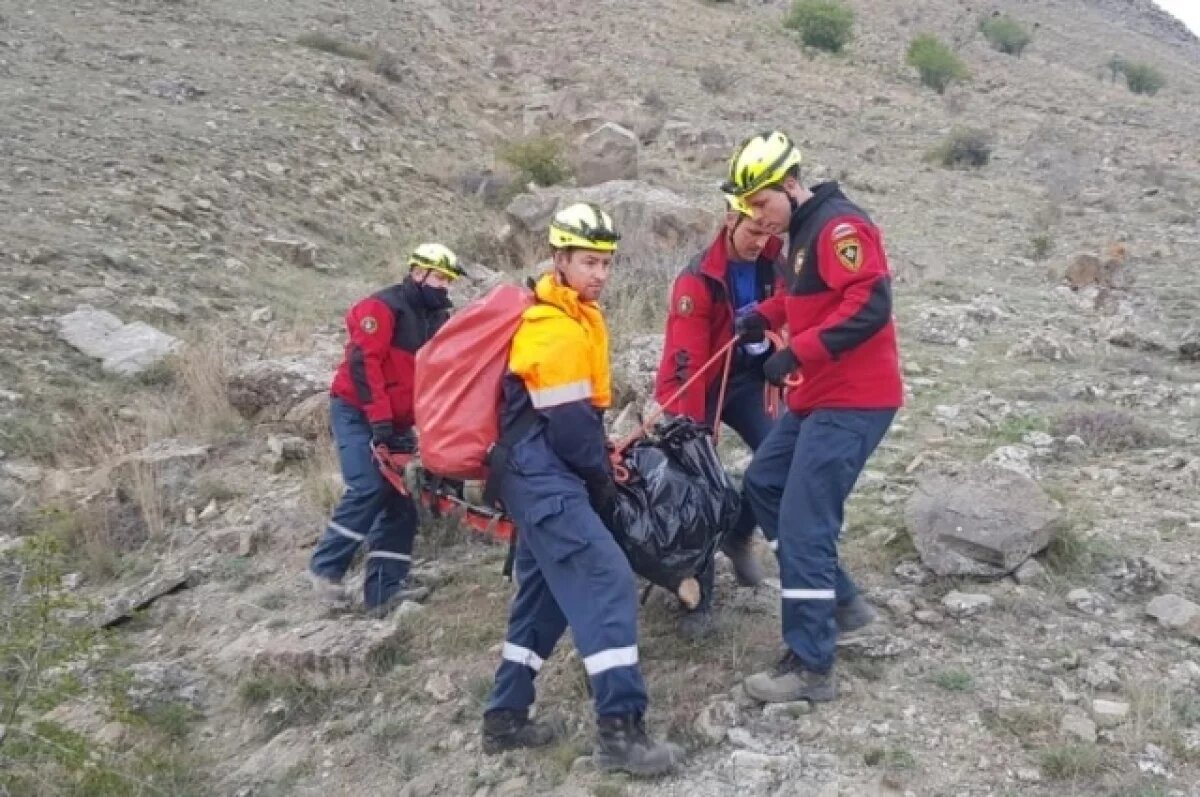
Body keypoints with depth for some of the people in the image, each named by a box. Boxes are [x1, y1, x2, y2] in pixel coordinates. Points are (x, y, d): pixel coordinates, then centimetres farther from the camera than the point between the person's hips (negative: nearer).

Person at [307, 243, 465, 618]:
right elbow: (363, 364, -22)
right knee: (369, 489, -21)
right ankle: (325, 567, -5)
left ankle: (384, 589, 2)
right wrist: (380, 420, -26)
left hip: (396, 421, 8)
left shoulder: (439, 319, 9)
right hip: (357, 412, -8)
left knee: (402, 499, 0)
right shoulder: (381, 307, -15)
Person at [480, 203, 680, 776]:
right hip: (544, 476, -11)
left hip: (540, 475, 11)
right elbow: (568, 421, -19)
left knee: (544, 591, 16)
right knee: (607, 583, -15)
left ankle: (506, 717, 24)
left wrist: (601, 461, 13)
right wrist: (603, 480, -5)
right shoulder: (556, 329, -17)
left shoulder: (574, 316, 16)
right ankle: (620, 730, -16)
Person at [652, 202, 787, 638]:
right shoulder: (697, 281, -24)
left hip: (750, 379, 5)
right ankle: (699, 600, 4)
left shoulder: (771, 265, -7)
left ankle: (739, 537, 15)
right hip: (702, 386, -5)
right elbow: (685, 362, -27)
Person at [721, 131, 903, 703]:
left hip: (853, 402, -11)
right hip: (820, 397, 11)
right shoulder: (804, 230, 14)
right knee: (764, 482, 19)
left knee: (803, 525, -11)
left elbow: (870, 304, -27)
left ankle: (811, 668, -2)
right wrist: (766, 315, 9)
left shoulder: (839, 225, -17)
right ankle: (842, 600, 25)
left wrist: (797, 353, -28)